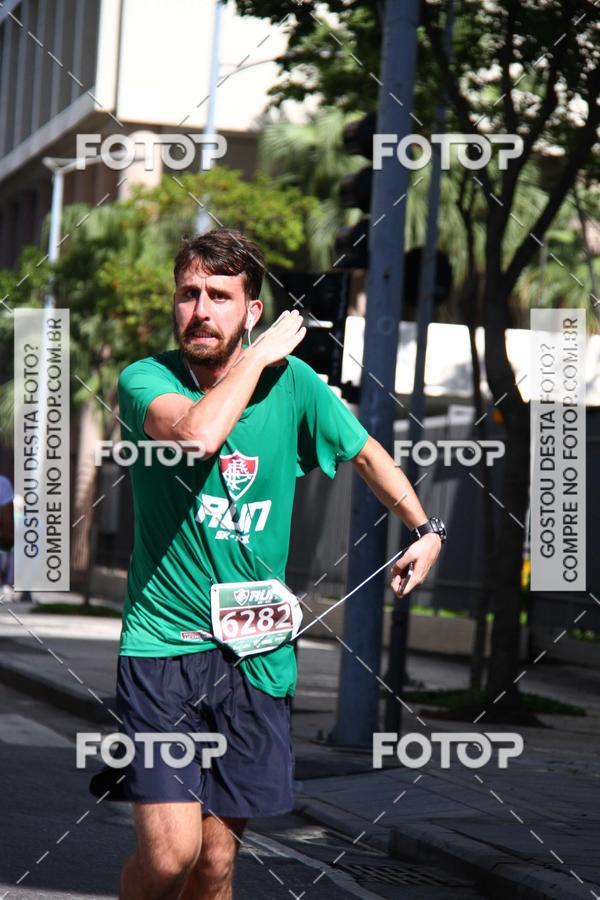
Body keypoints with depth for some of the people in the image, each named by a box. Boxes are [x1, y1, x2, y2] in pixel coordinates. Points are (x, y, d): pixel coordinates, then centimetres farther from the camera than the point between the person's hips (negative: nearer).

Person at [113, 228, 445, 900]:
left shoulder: (292, 383, 4)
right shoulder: (146, 379, -5)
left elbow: (365, 453, 21)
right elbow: (198, 433, -27)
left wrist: (426, 527, 13)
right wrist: (261, 355, -15)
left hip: (255, 654, 3)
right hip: (162, 644, -3)